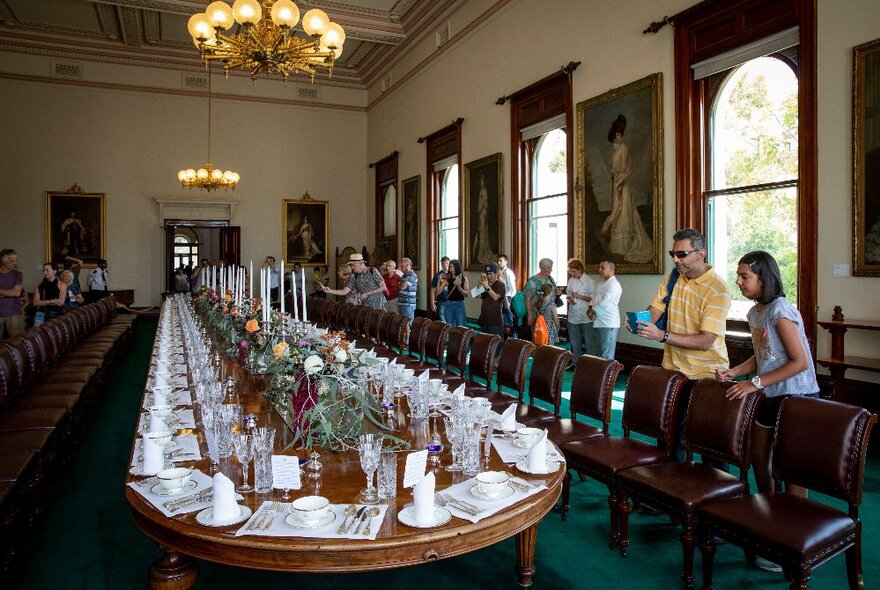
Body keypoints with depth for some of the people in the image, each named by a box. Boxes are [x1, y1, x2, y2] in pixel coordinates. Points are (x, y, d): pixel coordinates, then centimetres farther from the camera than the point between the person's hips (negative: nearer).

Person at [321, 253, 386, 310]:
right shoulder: (354, 277, 4)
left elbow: (383, 287, -9)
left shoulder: (373, 272, -8)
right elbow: (345, 291, 0)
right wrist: (330, 291, -14)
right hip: (364, 307, 4)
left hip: (378, 307, -4)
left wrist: (367, 294, -13)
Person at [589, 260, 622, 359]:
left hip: (609, 324, -9)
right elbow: (595, 300, 16)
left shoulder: (614, 284, -12)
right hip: (599, 323, 9)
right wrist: (592, 312, -4)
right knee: (599, 353, 16)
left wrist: (592, 311, -4)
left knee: (607, 356, -8)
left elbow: (603, 303, -18)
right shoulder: (601, 284, 17)